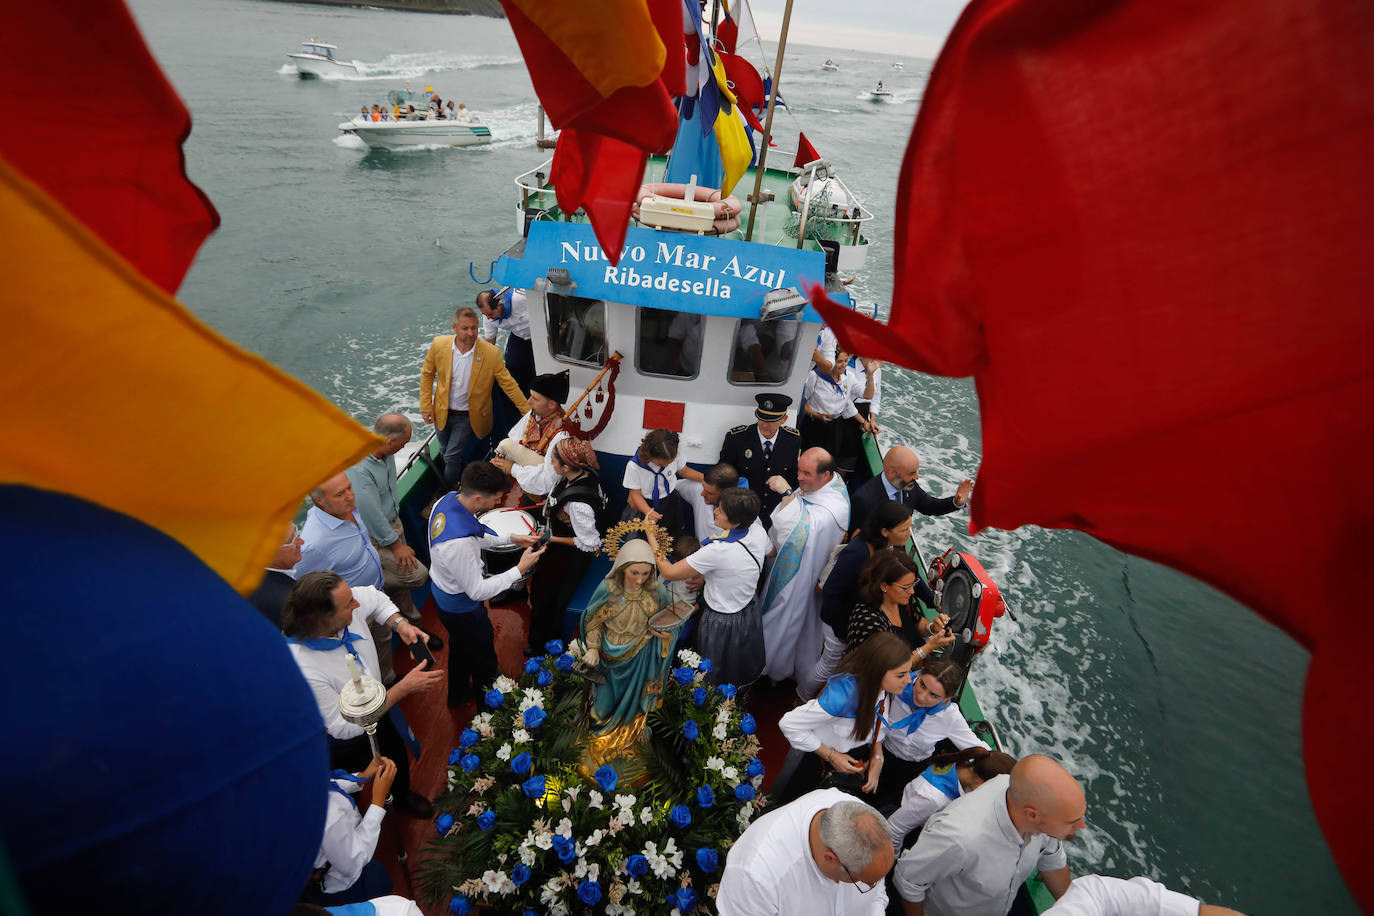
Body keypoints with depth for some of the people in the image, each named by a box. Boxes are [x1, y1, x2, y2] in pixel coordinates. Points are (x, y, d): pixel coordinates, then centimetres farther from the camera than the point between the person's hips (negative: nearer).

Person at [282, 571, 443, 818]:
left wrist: (401, 625, -20)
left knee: (398, 760, 32)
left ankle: (403, 798, 63)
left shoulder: (347, 606, -28)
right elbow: (343, 728, -33)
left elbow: (375, 598, -2)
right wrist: (403, 688, -36)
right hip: (344, 742, -6)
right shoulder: (303, 669, -44)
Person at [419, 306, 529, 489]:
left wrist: (530, 413, -12)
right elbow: (427, 374, 2)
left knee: (452, 458, -2)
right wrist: (426, 406, -1)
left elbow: (508, 384, -10)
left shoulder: (491, 353, -19)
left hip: (467, 417, -3)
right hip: (441, 413, 3)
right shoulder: (439, 345, -13)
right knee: (446, 455, 20)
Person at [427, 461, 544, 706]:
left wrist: (510, 538, -4)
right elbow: (478, 591, -30)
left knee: (460, 645, 33)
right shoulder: (459, 542, -44)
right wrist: (520, 569, -26)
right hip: (462, 609, -8)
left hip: (442, 592, 8)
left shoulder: (447, 499, -17)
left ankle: (458, 694, 59)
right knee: (483, 659, 21)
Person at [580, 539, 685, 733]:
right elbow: (595, 621, -7)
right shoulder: (608, 588, -21)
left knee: (632, 699, 22)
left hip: (641, 658, 1)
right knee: (606, 703, 17)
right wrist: (593, 648, -18)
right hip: (612, 656, -1)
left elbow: (670, 614, -1)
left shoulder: (655, 589, -17)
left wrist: (667, 632, -20)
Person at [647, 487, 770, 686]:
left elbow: (668, 572, -28)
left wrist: (650, 534, -15)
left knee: (718, 680, 23)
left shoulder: (718, 550, -38)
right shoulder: (758, 531, -16)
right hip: (749, 612, 7)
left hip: (721, 623, -7)